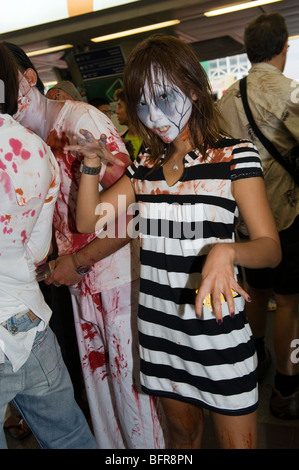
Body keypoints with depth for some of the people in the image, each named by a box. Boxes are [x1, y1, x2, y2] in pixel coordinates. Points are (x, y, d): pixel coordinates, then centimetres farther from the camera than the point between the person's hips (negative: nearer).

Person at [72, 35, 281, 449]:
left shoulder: (234, 157, -10)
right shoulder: (145, 167, 6)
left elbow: (270, 247, -14)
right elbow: (89, 222, 6)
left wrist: (226, 250, -35)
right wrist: (92, 165, -8)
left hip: (217, 329, -4)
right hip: (159, 327, 5)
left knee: (237, 442, 11)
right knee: (182, 434, 23)